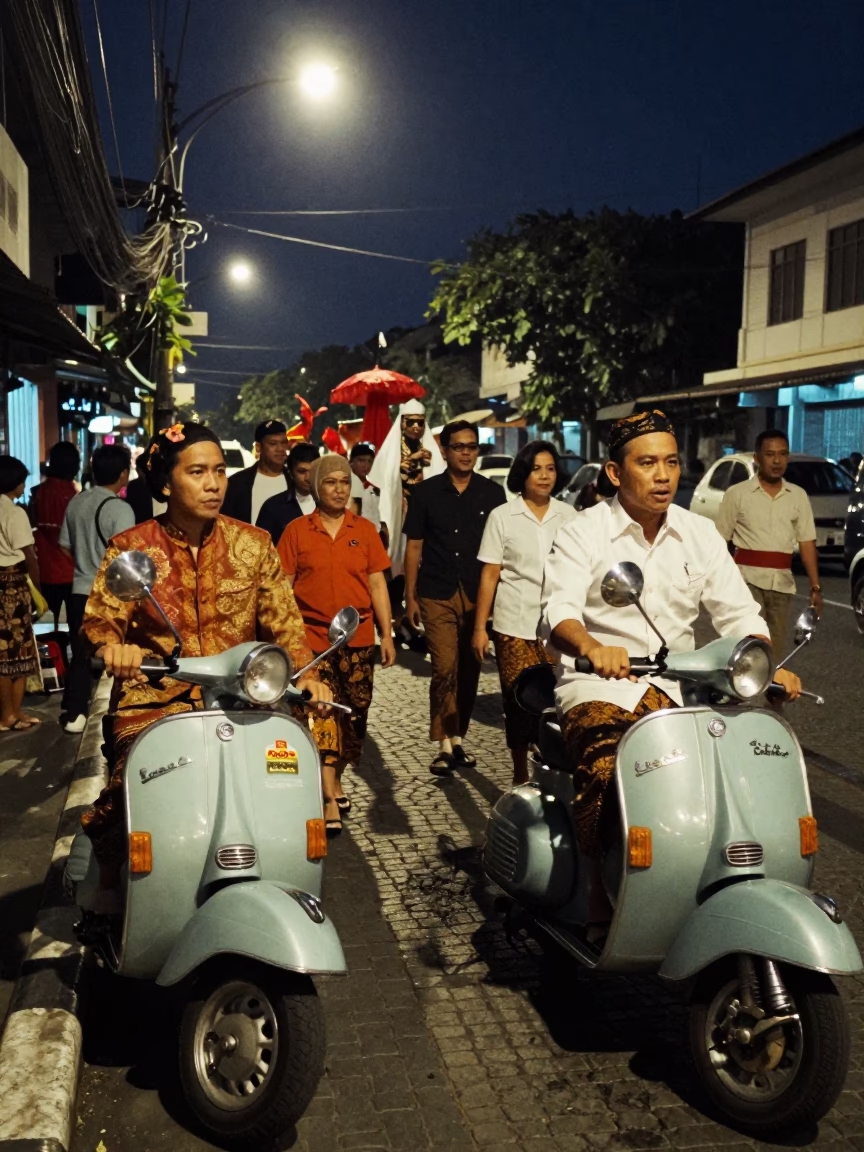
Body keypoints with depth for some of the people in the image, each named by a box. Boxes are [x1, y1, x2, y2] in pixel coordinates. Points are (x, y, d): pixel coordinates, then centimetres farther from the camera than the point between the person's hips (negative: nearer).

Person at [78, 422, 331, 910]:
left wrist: (306, 672, -15)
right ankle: (109, 879, 5)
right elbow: (99, 618, -3)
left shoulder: (253, 544, 6)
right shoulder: (131, 548, 2)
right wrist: (111, 645, -27)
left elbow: (283, 620, 4)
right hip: (154, 699, -2)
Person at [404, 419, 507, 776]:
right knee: (445, 669, -10)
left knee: (469, 670, 8)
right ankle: (444, 744, -2)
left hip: (478, 595, 2)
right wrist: (410, 596, 3)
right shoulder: (426, 492, 4)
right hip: (437, 595, -2)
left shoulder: (492, 493, 6)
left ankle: (458, 738, 22)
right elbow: (414, 546, 7)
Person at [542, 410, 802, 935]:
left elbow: (738, 611, 5)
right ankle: (601, 902, -10)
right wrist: (592, 647, -39)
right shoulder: (584, 533, -2)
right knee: (607, 775, -31)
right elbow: (560, 609, -17)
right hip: (598, 686, -4)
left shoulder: (700, 534, 11)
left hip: (675, 688, 4)